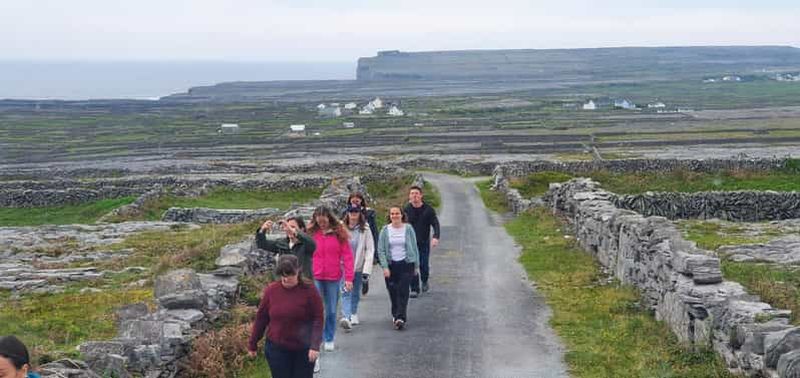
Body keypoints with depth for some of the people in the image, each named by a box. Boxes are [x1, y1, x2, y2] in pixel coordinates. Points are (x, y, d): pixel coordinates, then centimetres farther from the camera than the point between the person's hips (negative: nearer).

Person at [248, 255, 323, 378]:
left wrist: (315, 346, -19)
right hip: (277, 349, 1)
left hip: (304, 350, -1)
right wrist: (252, 344, 8)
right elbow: (261, 318, 4)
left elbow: (318, 319, -10)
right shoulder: (271, 290, -3)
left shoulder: (309, 290, -9)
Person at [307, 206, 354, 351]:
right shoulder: (311, 233, 1)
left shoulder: (339, 233, -2)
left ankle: (329, 339, 27)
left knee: (331, 310, 12)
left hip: (333, 278, 1)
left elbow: (347, 256, -3)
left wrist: (349, 278, -8)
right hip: (315, 278, 0)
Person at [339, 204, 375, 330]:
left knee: (355, 292, 14)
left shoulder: (365, 229, -3)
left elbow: (370, 249, -3)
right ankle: (346, 317, -21)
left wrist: (367, 269, -8)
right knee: (346, 292, -12)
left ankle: (353, 314, 32)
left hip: (358, 266, 1)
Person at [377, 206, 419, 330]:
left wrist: (416, 265, 7)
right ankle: (395, 315, 25)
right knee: (393, 292, 6)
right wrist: (385, 267, -8)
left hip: (406, 264, -1)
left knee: (403, 291, -10)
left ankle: (400, 318, -15)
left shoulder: (408, 229, 1)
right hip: (391, 265, 2)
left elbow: (414, 247, 7)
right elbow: (381, 250, 0)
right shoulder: (385, 230, 1)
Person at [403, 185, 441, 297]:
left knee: (424, 265, 2)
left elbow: (435, 224, -5)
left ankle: (425, 281, 33)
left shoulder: (428, 209, -4)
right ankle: (414, 289, 3)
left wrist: (436, 237, -22)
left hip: (424, 243, 0)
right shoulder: (406, 209, -2)